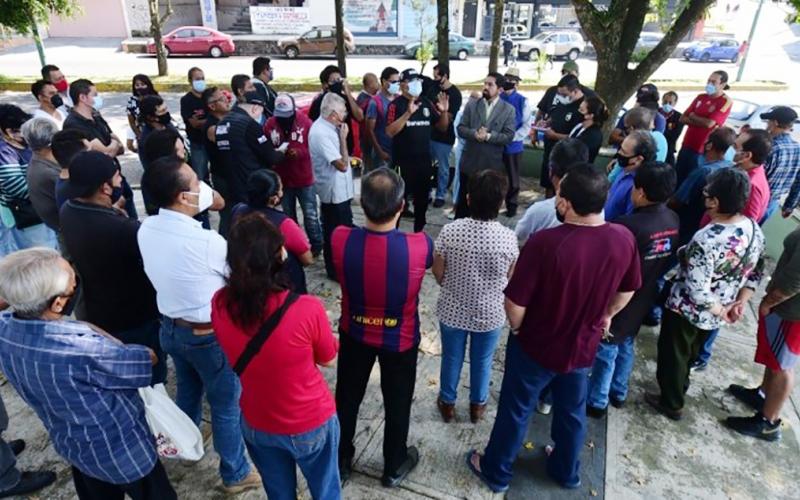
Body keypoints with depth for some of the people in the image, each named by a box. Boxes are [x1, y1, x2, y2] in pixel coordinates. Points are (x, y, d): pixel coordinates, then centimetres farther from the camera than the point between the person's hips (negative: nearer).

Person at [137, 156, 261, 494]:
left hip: (170, 327, 7)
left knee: (187, 391, 31)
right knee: (226, 405, 12)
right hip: (209, 336, -7)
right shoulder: (207, 242, -31)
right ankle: (235, 475, 31)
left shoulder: (146, 230, -10)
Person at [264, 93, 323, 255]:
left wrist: (300, 153, -24)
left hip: (304, 179, -2)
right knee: (288, 217, 14)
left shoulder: (305, 121, -11)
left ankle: (317, 246, 21)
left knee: (311, 216, 5)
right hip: (282, 180, 3)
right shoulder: (269, 124, -4)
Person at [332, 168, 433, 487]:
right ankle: (394, 467, 45)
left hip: (354, 334, 2)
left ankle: (340, 463, 46)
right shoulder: (420, 246, -29)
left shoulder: (341, 239, -25)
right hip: (400, 340, -1)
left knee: (346, 399, 24)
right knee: (397, 405, 22)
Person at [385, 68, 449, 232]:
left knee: (422, 197, 16)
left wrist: (444, 112, -7)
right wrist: (408, 113, -31)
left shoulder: (426, 103, 7)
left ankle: (419, 231, 32)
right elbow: (390, 132, -22)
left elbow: (442, 127, 12)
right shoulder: (396, 104, -8)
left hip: (424, 160, 6)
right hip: (403, 161, -5)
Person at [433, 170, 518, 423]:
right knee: (482, 361, 24)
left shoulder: (449, 231, -23)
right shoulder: (508, 238, -22)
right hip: (490, 314, 0)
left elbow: (438, 273, -10)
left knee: (451, 358, 24)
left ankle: (447, 403, 44)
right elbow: (510, 278, -5)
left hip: (452, 310, 0)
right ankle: (477, 405, 46)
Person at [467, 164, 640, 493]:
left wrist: (517, 328, -4)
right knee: (572, 411, 27)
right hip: (583, 346, 5)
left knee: (515, 410, 18)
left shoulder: (545, 242, -33)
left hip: (535, 346, -4)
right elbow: (627, 291, 3)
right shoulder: (623, 239, -15)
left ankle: (495, 471, 40)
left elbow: (515, 304, -26)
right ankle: (567, 471, 51)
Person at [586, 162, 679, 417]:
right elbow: (668, 261, 6)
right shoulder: (673, 221, -7)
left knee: (605, 351, 11)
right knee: (626, 346, 25)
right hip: (643, 300, 7)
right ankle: (618, 393, 43)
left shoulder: (629, 226, -32)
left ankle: (596, 402, 27)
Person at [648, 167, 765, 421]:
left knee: (673, 354, 17)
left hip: (687, 310, -7)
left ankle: (672, 403, 36)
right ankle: (679, 386, 55)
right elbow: (756, 272, 3)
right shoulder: (755, 230, -9)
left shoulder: (707, 239, -34)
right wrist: (740, 302, -2)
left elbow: (697, 290, -32)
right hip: (714, 314, 8)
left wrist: (721, 312, -15)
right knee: (692, 351, 31)